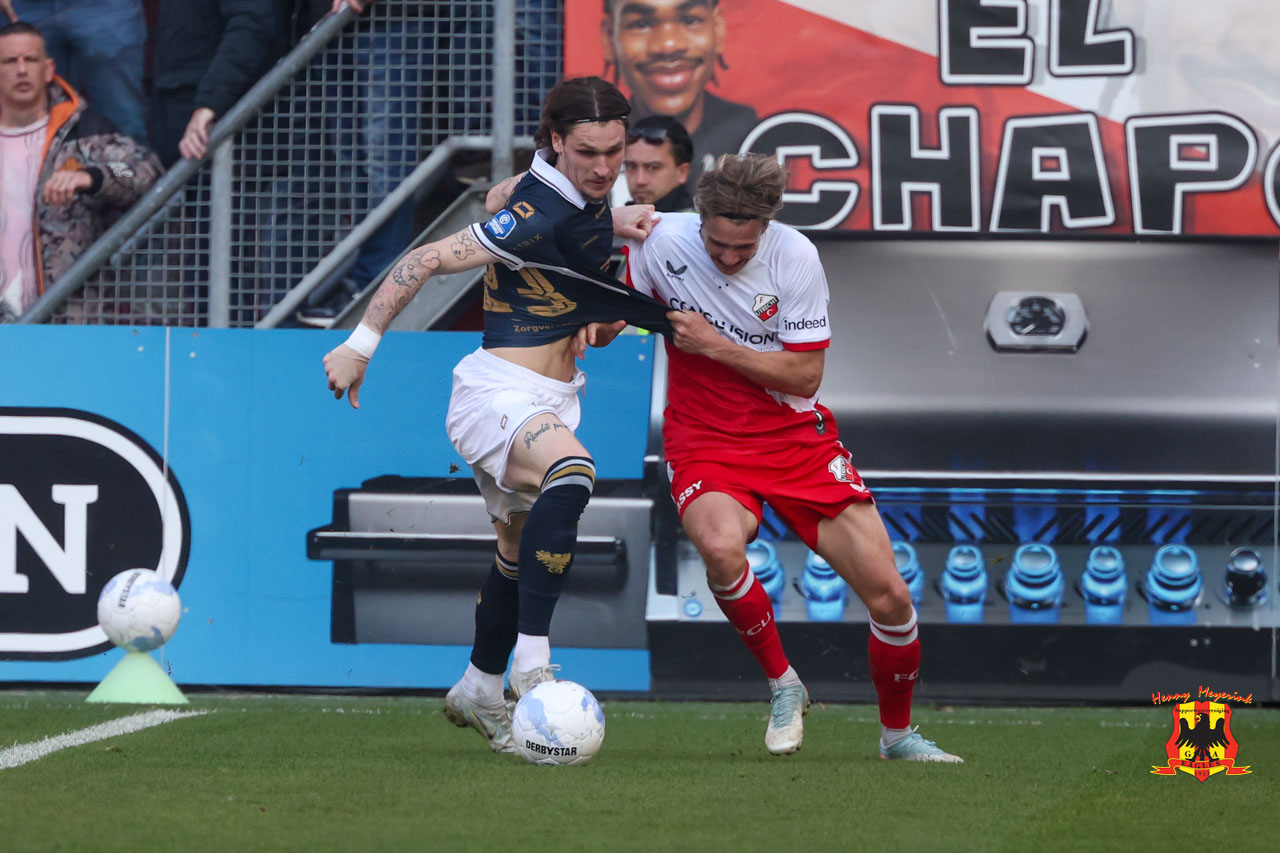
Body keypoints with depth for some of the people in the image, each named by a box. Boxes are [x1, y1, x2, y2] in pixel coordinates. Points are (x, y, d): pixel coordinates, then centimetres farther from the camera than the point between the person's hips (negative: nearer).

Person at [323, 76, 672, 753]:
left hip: (545, 402, 10)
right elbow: (428, 260, -18)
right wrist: (359, 345, -15)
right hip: (499, 390, -10)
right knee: (571, 472, -38)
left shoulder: (591, 200, 4)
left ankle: (479, 690, 44)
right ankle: (531, 663, -41)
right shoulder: (539, 215, -21)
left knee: (520, 554, 23)